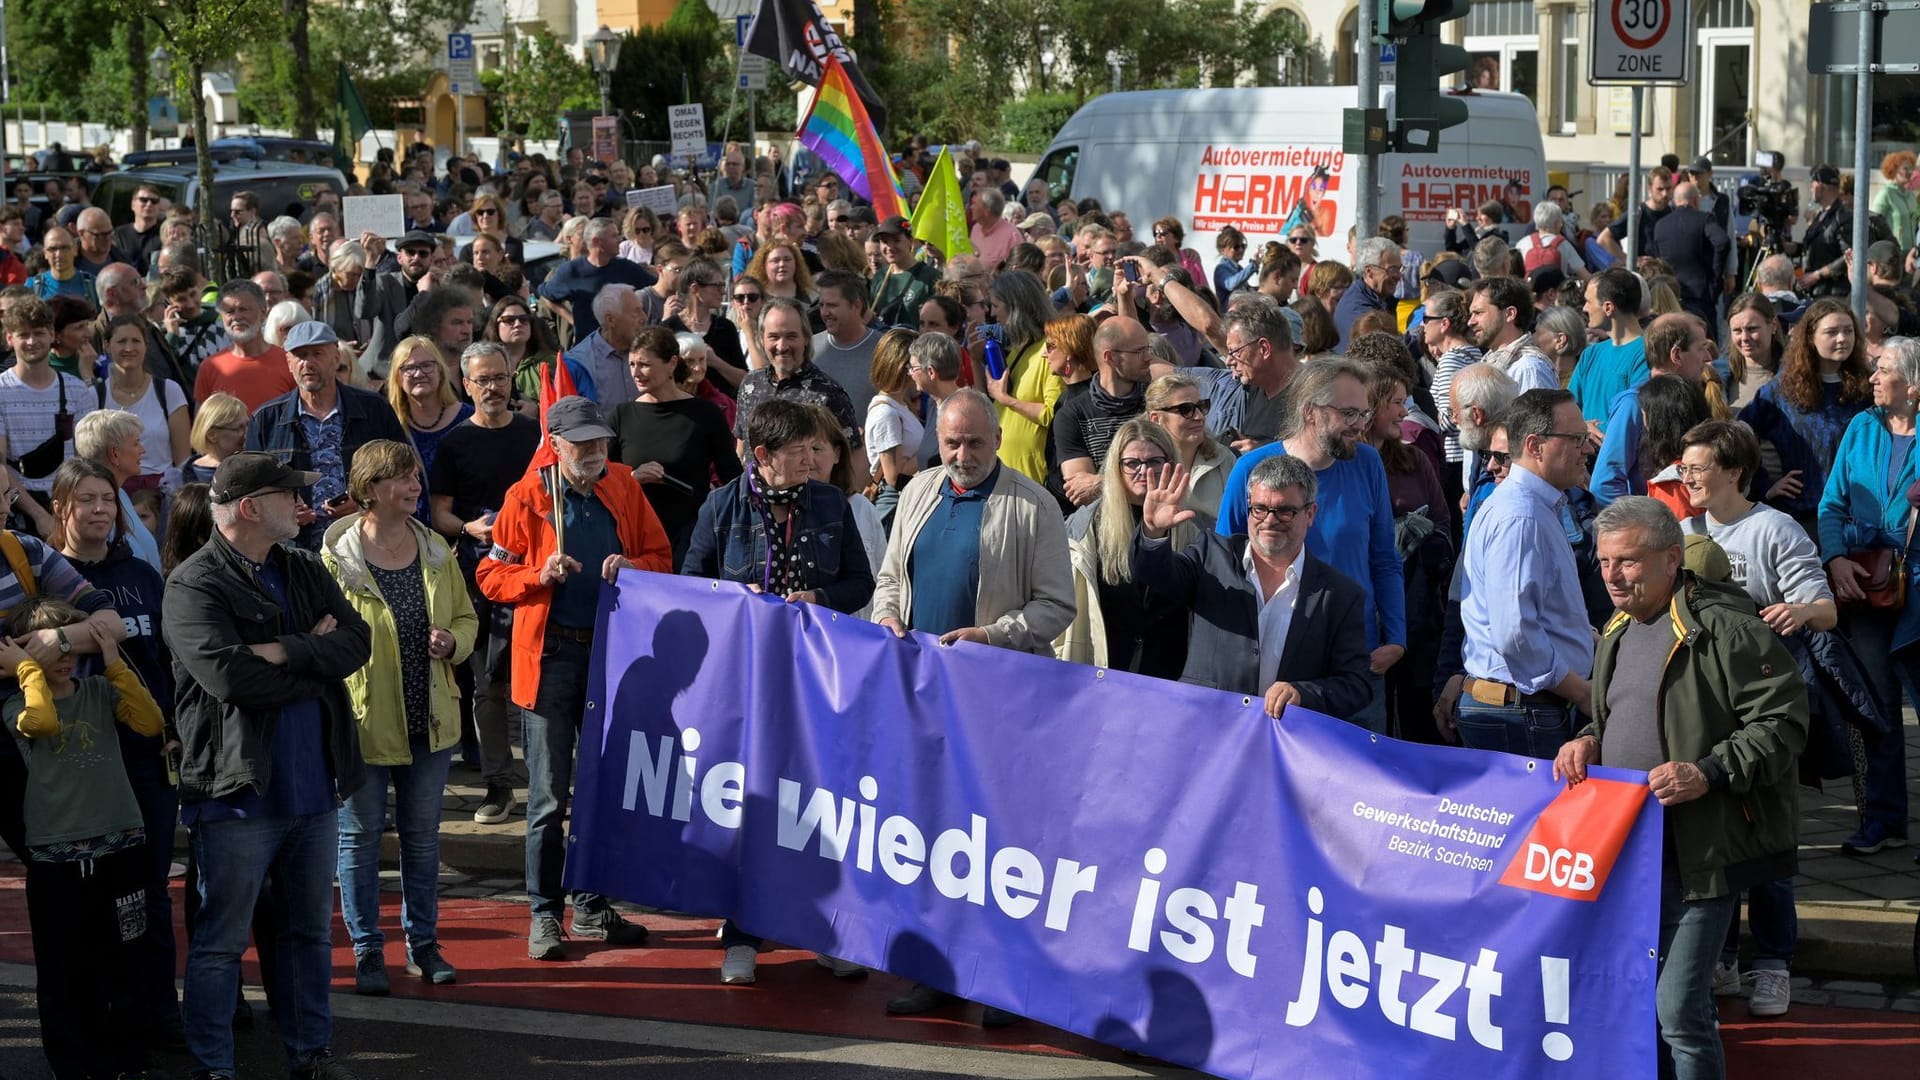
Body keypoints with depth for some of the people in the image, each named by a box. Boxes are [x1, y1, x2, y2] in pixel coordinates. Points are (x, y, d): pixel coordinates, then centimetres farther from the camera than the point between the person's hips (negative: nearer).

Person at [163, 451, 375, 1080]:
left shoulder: (306, 572, 11)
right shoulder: (194, 586, -12)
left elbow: (356, 642, -2)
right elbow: (229, 676, -25)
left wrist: (285, 652, -18)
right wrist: (316, 660, -11)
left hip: (315, 786, 7)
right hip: (240, 791, -7)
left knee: (311, 930, 16)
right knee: (222, 939, 2)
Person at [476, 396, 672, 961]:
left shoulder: (623, 487, 5)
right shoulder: (527, 495, -4)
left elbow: (661, 556, 11)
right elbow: (491, 575, -2)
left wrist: (632, 567, -10)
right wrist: (541, 575, -19)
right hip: (551, 654, -4)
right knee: (549, 794, -2)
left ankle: (592, 907, 21)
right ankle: (545, 914, 6)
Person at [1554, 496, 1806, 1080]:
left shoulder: (1723, 626, -13)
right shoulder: (1617, 632, 15)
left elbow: (1782, 720, -15)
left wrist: (1709, 774, -24)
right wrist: (1590, 741, 8)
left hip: (1695, 851, -8)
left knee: (1679, 1008, -12)